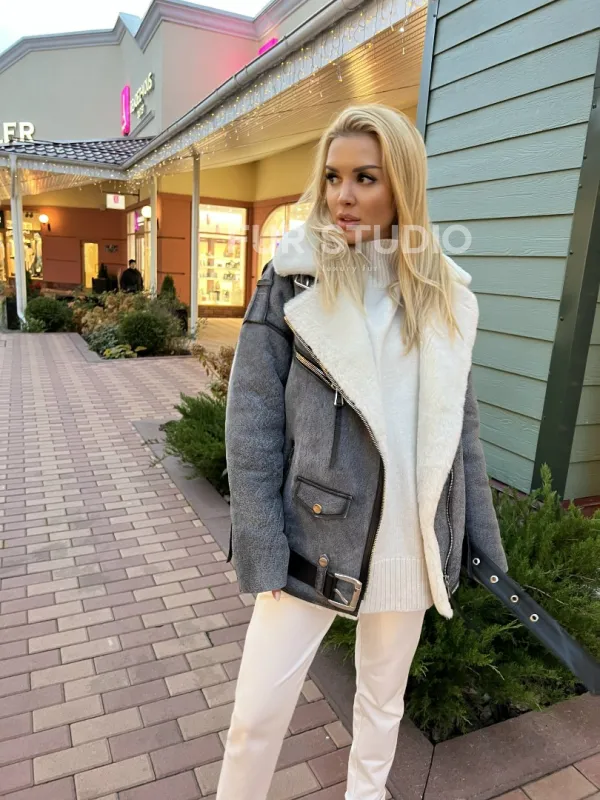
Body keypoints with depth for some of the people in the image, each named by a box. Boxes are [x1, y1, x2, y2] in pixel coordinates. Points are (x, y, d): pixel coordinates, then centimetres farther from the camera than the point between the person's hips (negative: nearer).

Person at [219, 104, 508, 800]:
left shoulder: (444, 296, 2)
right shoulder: (293, 279, -7)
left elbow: (459, 424, 7)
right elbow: (251, 423, -9)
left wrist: (485, 541, 8)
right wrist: (262, 553, -12)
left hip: (409, 545, 3)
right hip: (313, 538, -3)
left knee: (384, 697, 22)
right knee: (257, 711, 7)